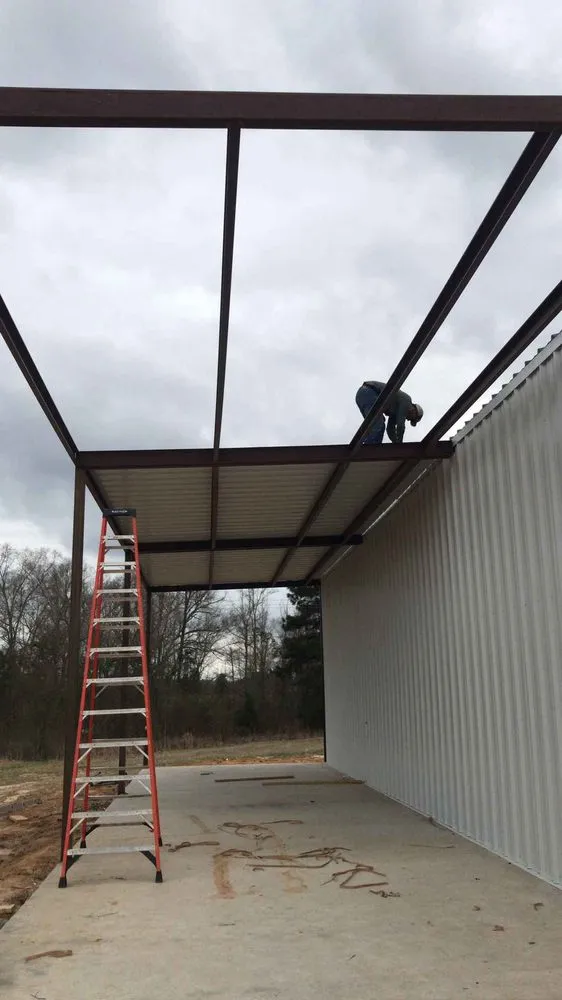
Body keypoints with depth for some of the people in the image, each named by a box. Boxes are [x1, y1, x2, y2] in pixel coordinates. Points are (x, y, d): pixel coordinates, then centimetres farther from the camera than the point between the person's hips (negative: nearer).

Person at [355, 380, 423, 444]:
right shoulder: (406, 399, 1)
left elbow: (390, 427, 31)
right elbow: (400, 424, -7)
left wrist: (396, 443, 23)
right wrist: (398, 443, -1)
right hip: (369, 393, -10)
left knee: (380, 427, 10)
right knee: (377, 427, -15)